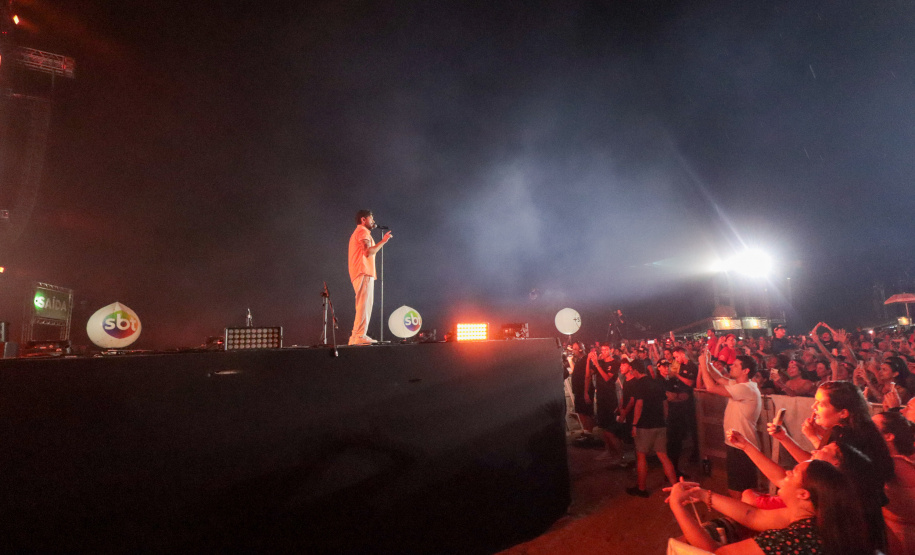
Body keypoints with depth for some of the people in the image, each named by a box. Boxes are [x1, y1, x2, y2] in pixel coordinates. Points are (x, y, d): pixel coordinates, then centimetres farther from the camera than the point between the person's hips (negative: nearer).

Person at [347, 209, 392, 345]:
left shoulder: (358, 232, 27)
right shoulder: (363, 232, -6)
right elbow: (368, 252, -20)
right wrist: (382, 241, -16)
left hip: (362, 273, 11)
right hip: (364, 273, -11)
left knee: (365, 305, 11)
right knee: (364, 305, -13)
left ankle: (359, 336, 11)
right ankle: (359, 336, -16)